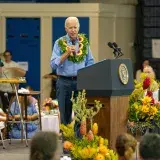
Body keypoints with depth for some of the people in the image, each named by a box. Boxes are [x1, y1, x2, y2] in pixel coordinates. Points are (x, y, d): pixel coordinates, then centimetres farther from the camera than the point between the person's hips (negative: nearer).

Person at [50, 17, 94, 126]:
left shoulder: (84, 42, 8)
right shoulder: (60, 43, 2)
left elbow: (90, 63, 11)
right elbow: (53, 64, -5)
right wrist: (67, 53, -14)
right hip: (64, 81, -1)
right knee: (65, 115, 2)